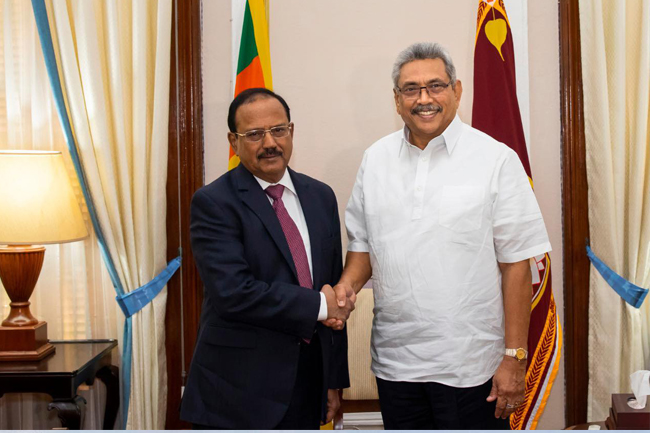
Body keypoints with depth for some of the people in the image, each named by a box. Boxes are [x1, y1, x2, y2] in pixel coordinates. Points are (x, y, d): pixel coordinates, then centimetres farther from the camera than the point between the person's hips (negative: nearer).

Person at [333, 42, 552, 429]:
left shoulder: (495, 159, -6)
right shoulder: (375, 159, 7)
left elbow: (516, 264, -8)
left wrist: (515, 357, -10)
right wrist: (348, 284, -7)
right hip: (395, 361, 4)